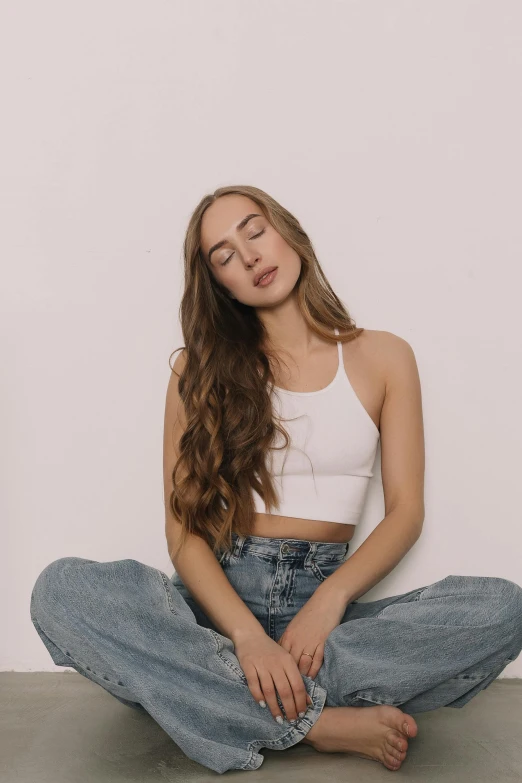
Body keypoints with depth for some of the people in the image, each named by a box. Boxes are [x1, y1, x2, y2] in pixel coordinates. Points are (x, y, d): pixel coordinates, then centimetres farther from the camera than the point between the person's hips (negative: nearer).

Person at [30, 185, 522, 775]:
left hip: (324, 597, 0)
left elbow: (405, 510, 3)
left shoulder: (383, 357, 8)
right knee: (60, 590, -28)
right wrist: (246, 633, -20)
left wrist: (331, 598, -16)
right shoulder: (201, 370, 7)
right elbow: (183, 526, -2)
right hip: (219, 596, 0)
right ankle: (323, 723, -26)